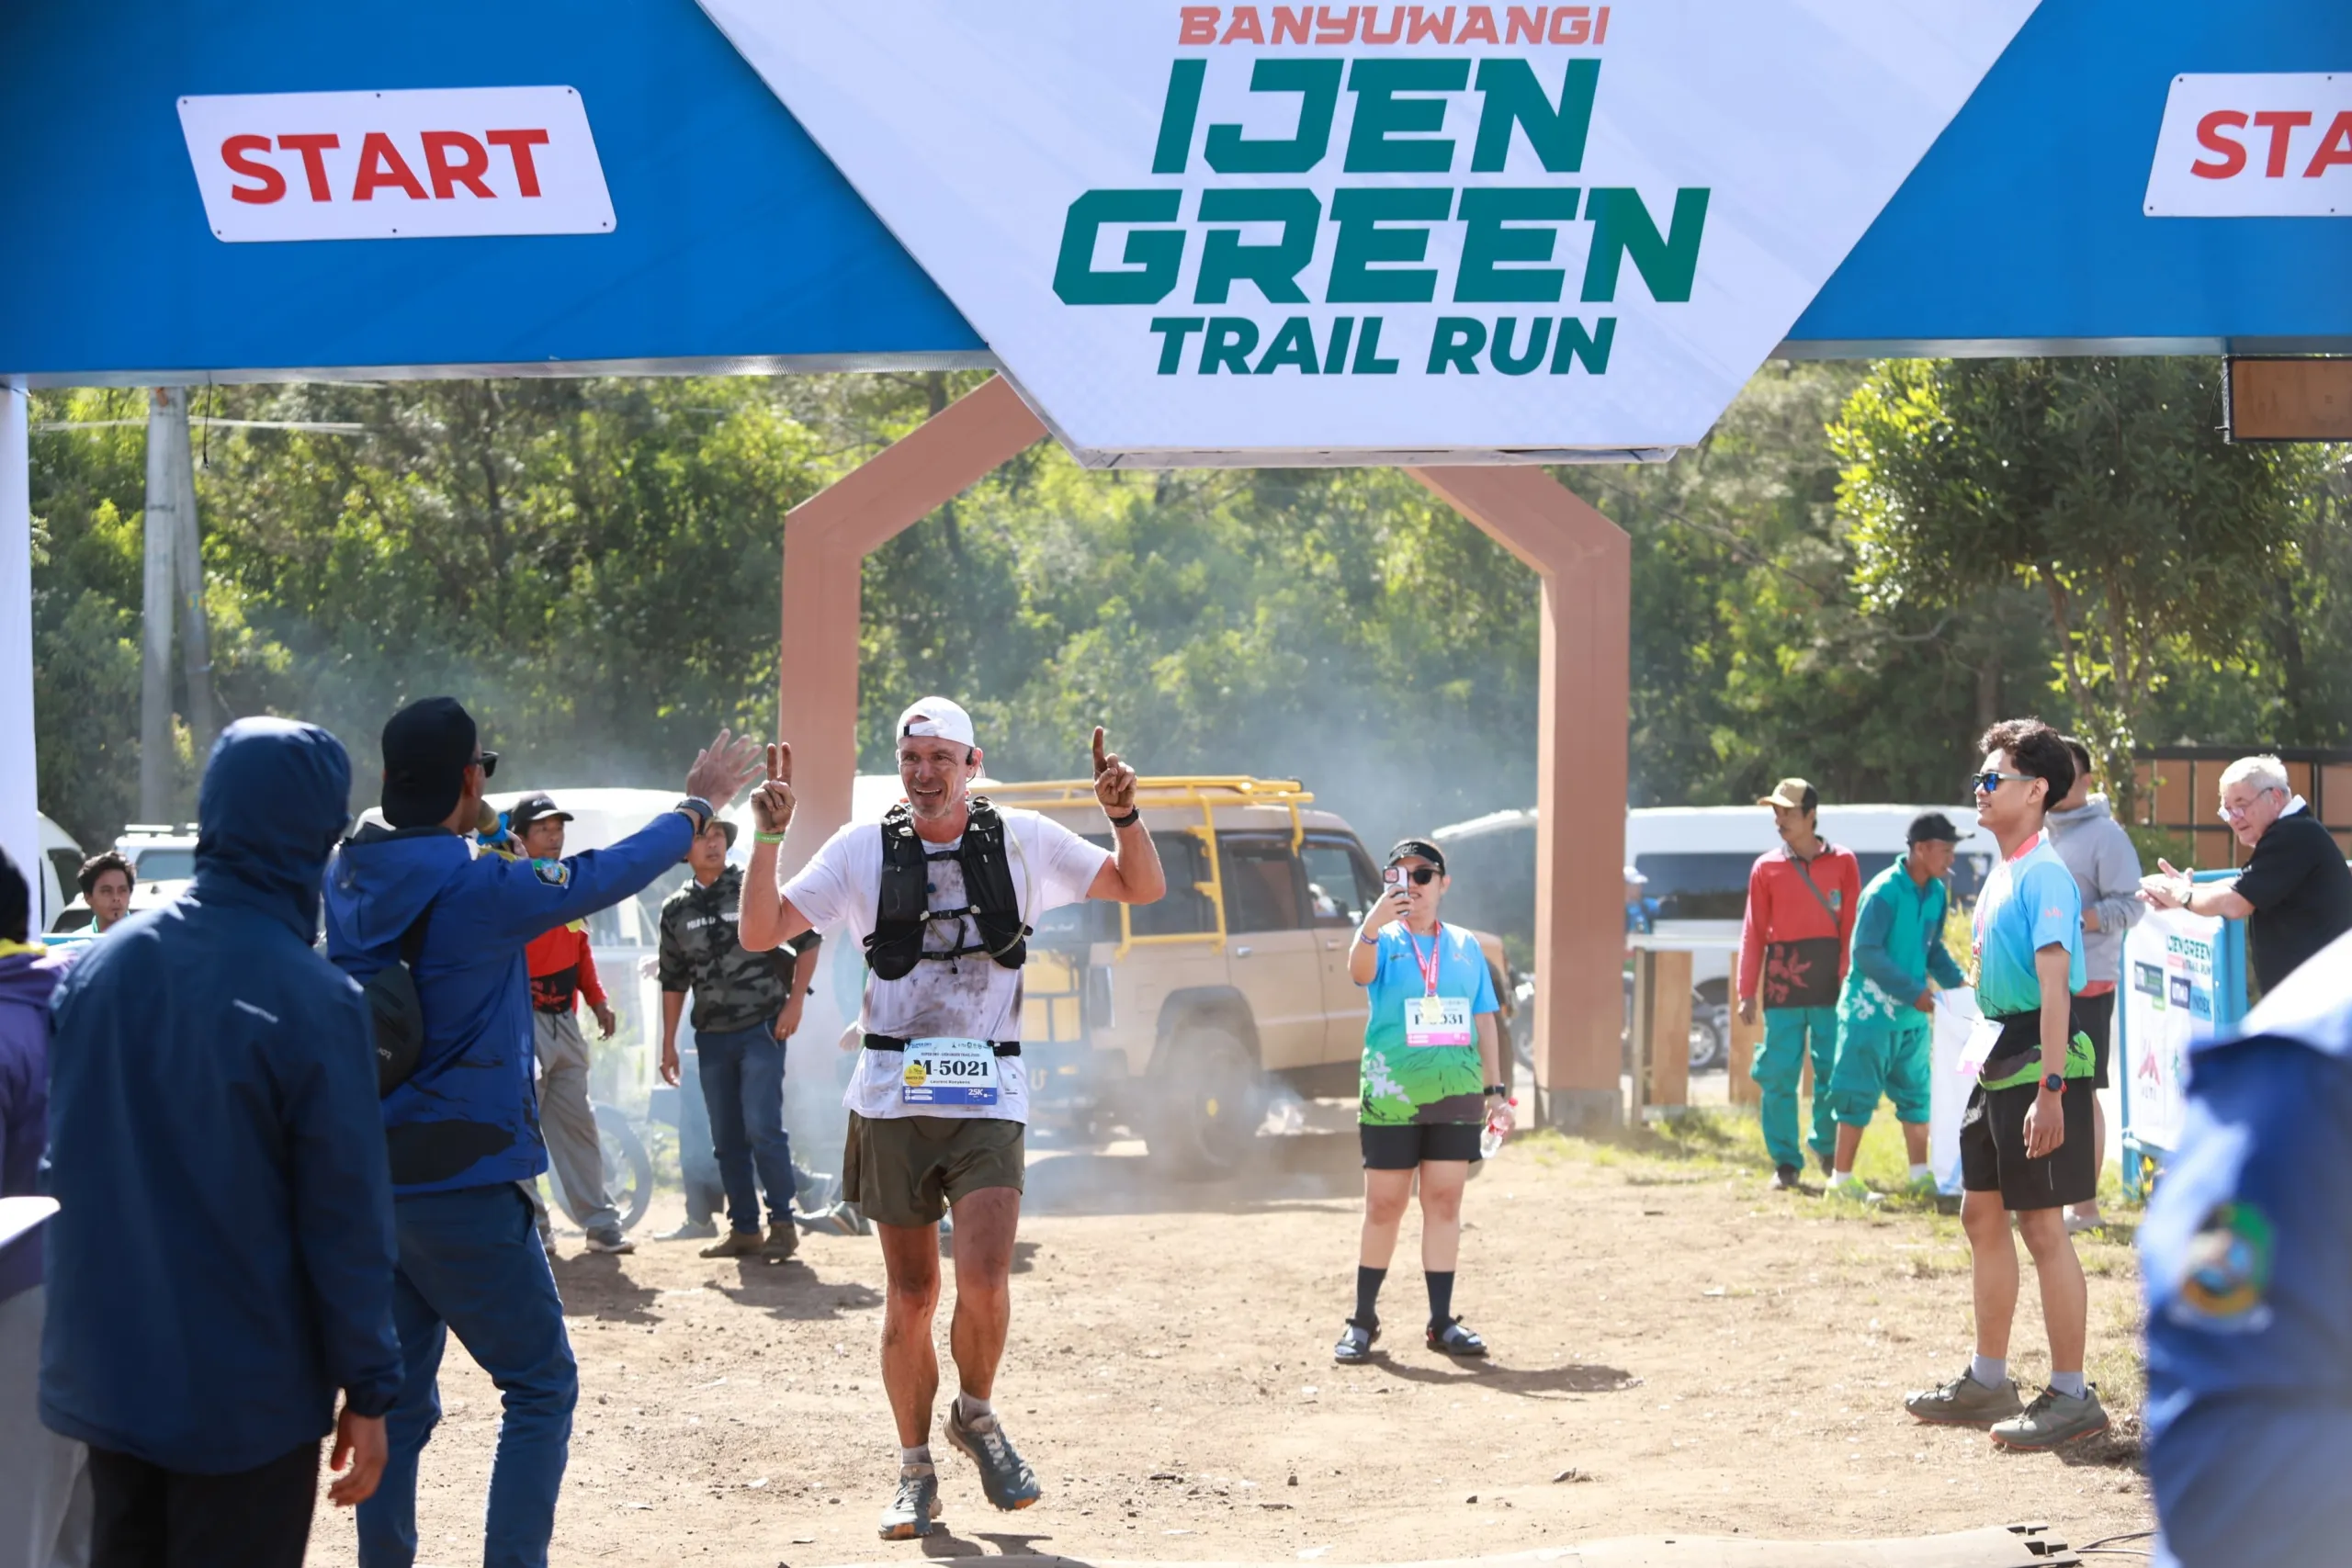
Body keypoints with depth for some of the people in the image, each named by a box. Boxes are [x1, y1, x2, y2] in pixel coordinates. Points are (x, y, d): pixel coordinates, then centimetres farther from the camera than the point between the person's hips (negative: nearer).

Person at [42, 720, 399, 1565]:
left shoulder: (98, 966, -1)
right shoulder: (315, 1003, -18)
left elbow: (64, 1159, 11)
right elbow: (347, 1221, -14)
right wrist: (368, 1391, -6)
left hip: (103, 1370, 5)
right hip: (245, 1397, -5)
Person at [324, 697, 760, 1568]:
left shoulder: (348, 879, 1)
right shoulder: (481, 890, -16)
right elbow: (606, 874, -1)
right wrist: (697, 805, 14)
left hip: (370, 1184, 7)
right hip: (464, 1185, -7)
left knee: (398, 1398, 14)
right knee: (540, 1389, 4)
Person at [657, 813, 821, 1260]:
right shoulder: (676, 910, 8)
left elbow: (807, 941, 0)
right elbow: (674, 981, 15)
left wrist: (794, 1002, -8)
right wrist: (668, 1045, 13)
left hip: (761, 1028, -5)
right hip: (712, 1038, 5)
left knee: (762, 1129, -13)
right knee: (726, 1140, 8)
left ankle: (782, 1224, -4)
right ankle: (744, 1228, 16)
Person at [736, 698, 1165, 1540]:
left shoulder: (1021, 841, 4)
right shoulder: (863, 850, 3)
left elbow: (1142, 887, 7)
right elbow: (761, 932, 0)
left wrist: (1125, 813, -11)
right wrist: (768, 839, -13)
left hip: (986, 1099, -1)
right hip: (892, 1098, 1)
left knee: (984, 1280, -17)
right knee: (909, 1298, 4)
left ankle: (976, 1416, 11)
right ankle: (915, 1474, 19)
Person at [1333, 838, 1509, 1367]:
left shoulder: (1465, 946, 12)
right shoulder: (1384, 941, 1)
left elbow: (1484, 1021, 14)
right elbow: (1360, 971, -22)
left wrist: (1495, 1089, 9)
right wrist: (1373, 925, -41)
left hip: (1456, 1094, 3)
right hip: (1392, 1097, -3)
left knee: (1444, 1202, 3)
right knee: (1384, 1206, 0)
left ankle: (1441, 1322, 8)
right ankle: (1362, 1322, 9)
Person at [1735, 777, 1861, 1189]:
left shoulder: (1843, 863, 4)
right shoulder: (1766, 868, 7)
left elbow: (1852, 927, 2)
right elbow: (1753, 933, 6)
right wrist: (1747, 993, 1)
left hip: (1830, 984, -1)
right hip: (1783, 985, 1)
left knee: (1833, 1072, 1)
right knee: (1778, 1075, -4)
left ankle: (1828, 1148, 21)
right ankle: (1785, 1162, 2)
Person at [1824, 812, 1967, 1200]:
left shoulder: (1937, 894, 4)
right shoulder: (1883, 892, -18)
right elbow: (1866, 953, -19)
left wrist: (1956, 980, -1)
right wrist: (1914, 992, -21)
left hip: (1914, 1013, 8)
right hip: (1872, 1009, -8)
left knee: (1916, 1093, 13)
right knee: (1859, 1095, -3)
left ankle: (1921, 1175, 22)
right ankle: (1840, 1178, 3)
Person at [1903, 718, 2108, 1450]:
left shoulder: (2044, 875, -16)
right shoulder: (2003, 873, 14)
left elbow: (2055, 987, -22)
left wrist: (2049, 1090, -27)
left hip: (2037, 1067, -10)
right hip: (1996, 1067, 10)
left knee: (2041, 1224, -6)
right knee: (1982, 1213, 15)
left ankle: (2071, 1397, 0)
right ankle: (1988, 1382, 25)